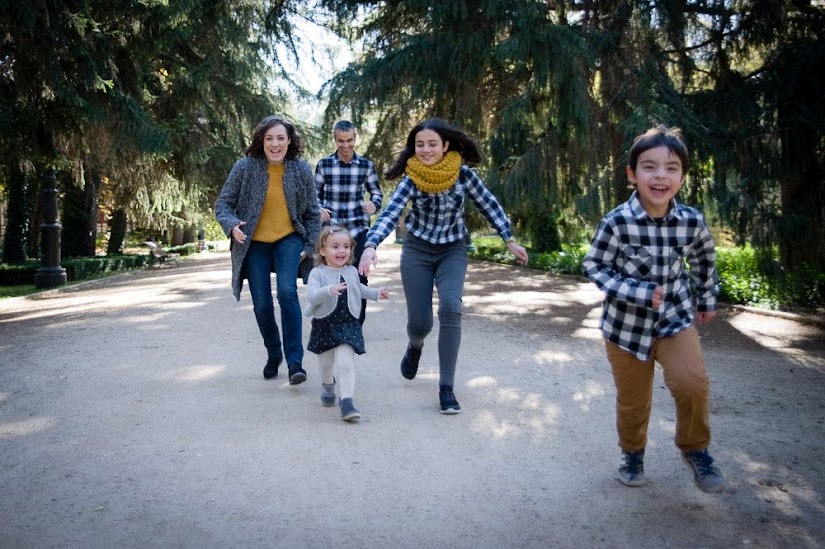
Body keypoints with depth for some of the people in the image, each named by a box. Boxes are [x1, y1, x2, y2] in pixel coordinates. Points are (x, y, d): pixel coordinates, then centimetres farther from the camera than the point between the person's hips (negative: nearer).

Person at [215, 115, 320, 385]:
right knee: (262, 304, 2)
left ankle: (295, 360, -14)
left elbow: (312, 212, 4)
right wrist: (231, 225, -24)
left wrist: (310, 246, 0)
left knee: (287, 291, -23)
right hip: (255, 243, 1)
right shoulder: (245, 167, -11)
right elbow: (223, 203, -4)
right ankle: (273, 354, 29)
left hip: (289, 238, 0)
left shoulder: (301, 169, -6)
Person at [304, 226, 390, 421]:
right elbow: (312, 296, -27)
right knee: (326, 363, 18)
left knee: (345, 362, -14)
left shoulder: (352, 272, 4)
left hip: (348, 324, 1)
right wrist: (329, 290, -42)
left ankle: (346, 402, -14)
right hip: (324, 325, -1)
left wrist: (377, 293, 22)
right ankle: (328, 386, 49)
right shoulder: (317, 273, -12)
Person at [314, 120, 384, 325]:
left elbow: (377, 192, 11)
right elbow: (315, 193, 13)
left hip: (358, 229, 0)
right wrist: (318, 209, -7)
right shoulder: (324, 164, 2)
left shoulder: (366, 165, 2)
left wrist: (374, 204, -10)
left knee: (359, 278, -1)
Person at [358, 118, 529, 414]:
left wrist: (510, 240, 1)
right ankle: (415, 346, 40)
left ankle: (446, 388, -14)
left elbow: (490, 206, 0)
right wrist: (370, 246, -45)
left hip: (453, 251, 0)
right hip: (417, 250, 0)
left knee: (450, 307, -23)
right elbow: (389, 214, -28)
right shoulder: (411, 180, -16)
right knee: (419, 321, -2)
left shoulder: (464, 175, -13)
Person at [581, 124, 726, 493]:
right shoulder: (617, 223, -21)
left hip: (676, 317, 1)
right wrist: (638, 294, -22)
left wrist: (707, 299, 19)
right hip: (627, 324, -1)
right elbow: (593, 266, -12)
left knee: (692, 383, -19)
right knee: (632, 399, 10)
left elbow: (704, 259, 10)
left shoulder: (692, 221, -11)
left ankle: (694, 449, 9)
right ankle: (632, 453, 40)